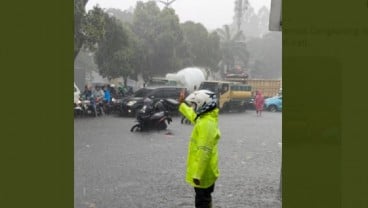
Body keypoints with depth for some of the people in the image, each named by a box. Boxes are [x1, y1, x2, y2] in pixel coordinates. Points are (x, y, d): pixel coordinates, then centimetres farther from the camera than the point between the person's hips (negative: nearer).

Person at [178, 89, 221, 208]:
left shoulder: (206, 123, -26)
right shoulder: (206, 118, 5)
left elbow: (204, 151, -29)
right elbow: (192, 115, 30)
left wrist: (197, 175, -28)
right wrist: (182, 104, 39)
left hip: (203, 172, -10)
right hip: (205, 171, 10)